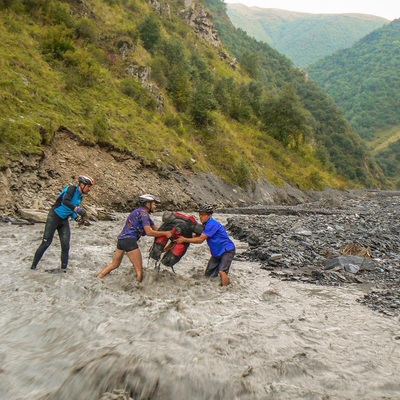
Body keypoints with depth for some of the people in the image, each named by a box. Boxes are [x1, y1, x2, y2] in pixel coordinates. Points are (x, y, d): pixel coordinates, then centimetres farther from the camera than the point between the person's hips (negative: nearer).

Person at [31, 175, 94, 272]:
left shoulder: (80, 196, 7)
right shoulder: (72, 189, -16)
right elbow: (65, 201, -34)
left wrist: (78, 218, 1)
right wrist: (77, 208, -43)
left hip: (64, 220, 7)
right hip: (54, 217, -7)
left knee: (65, 245, 0)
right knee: (46, 242, -2)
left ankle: (63, 269, 8)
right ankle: (33, 265, 12)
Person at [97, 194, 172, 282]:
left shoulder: (140, 211, 21)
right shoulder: (143, 213, -9)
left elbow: (156, 229, 17)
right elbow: (149, 232, -16)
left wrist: (168, 232, 9)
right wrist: (165, 233, -9)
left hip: (121, 239, 10)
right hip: (129, 240, -10)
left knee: (114, 264, 22)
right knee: (139, 270, -4)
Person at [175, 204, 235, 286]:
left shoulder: (212, 224, -24)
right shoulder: (206, 225, 6)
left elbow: (200, 240, -25)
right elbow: (198, 236, 5)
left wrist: (184, 240, -22)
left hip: (227, 250, -10)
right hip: (217, 252, 10)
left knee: (221, 271, -27)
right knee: (208, 275, 9)